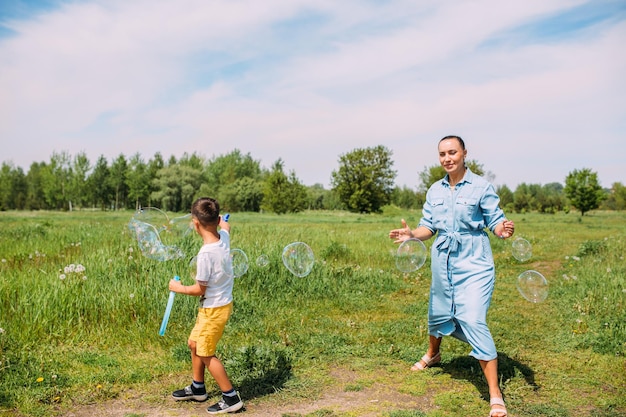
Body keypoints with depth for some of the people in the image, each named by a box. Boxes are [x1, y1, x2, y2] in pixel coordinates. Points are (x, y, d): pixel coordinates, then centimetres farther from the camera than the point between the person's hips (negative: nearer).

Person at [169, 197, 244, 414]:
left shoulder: (206, 253, -28)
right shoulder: (223, 237, -5)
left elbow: (199, 289, -19)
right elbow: (225, 226, 23)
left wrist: (179, 287, -3)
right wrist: (217, 218, 43)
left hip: (214, 308, -9)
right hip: (218, 303, 9)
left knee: (205, 353, 3)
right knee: (195, 343, 21)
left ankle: (231, 398, 11)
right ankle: (197, 388, 36)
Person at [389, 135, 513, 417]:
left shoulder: (481, 187, -7)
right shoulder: (434, 191, 6)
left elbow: (495, 222, -7)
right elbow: (429, 227, 9)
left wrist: (503, 230, -29)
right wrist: (412, 234, -11)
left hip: (473, 264, -5)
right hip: (443, 262, 5)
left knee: (473, 321, -15)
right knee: (438, 313, 20)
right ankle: (432, 354, 53)